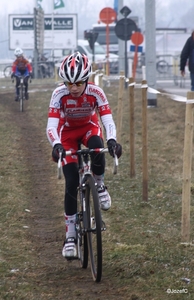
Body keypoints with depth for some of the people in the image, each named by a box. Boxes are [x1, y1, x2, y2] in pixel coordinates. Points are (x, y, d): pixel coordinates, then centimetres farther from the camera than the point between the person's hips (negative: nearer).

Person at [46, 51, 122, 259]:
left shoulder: (95, 93, -27)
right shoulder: (59, 94, -29)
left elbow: (108, 120, -34)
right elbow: (51, 126, -35)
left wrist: (112, 140, -55)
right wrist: (56, 145, -56)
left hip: (89, 127, 1)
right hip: (67, 132, 0)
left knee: (97, 147, -38)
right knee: (71, 183, -12)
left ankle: (99, 186, -7)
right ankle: (70, 237, -4)